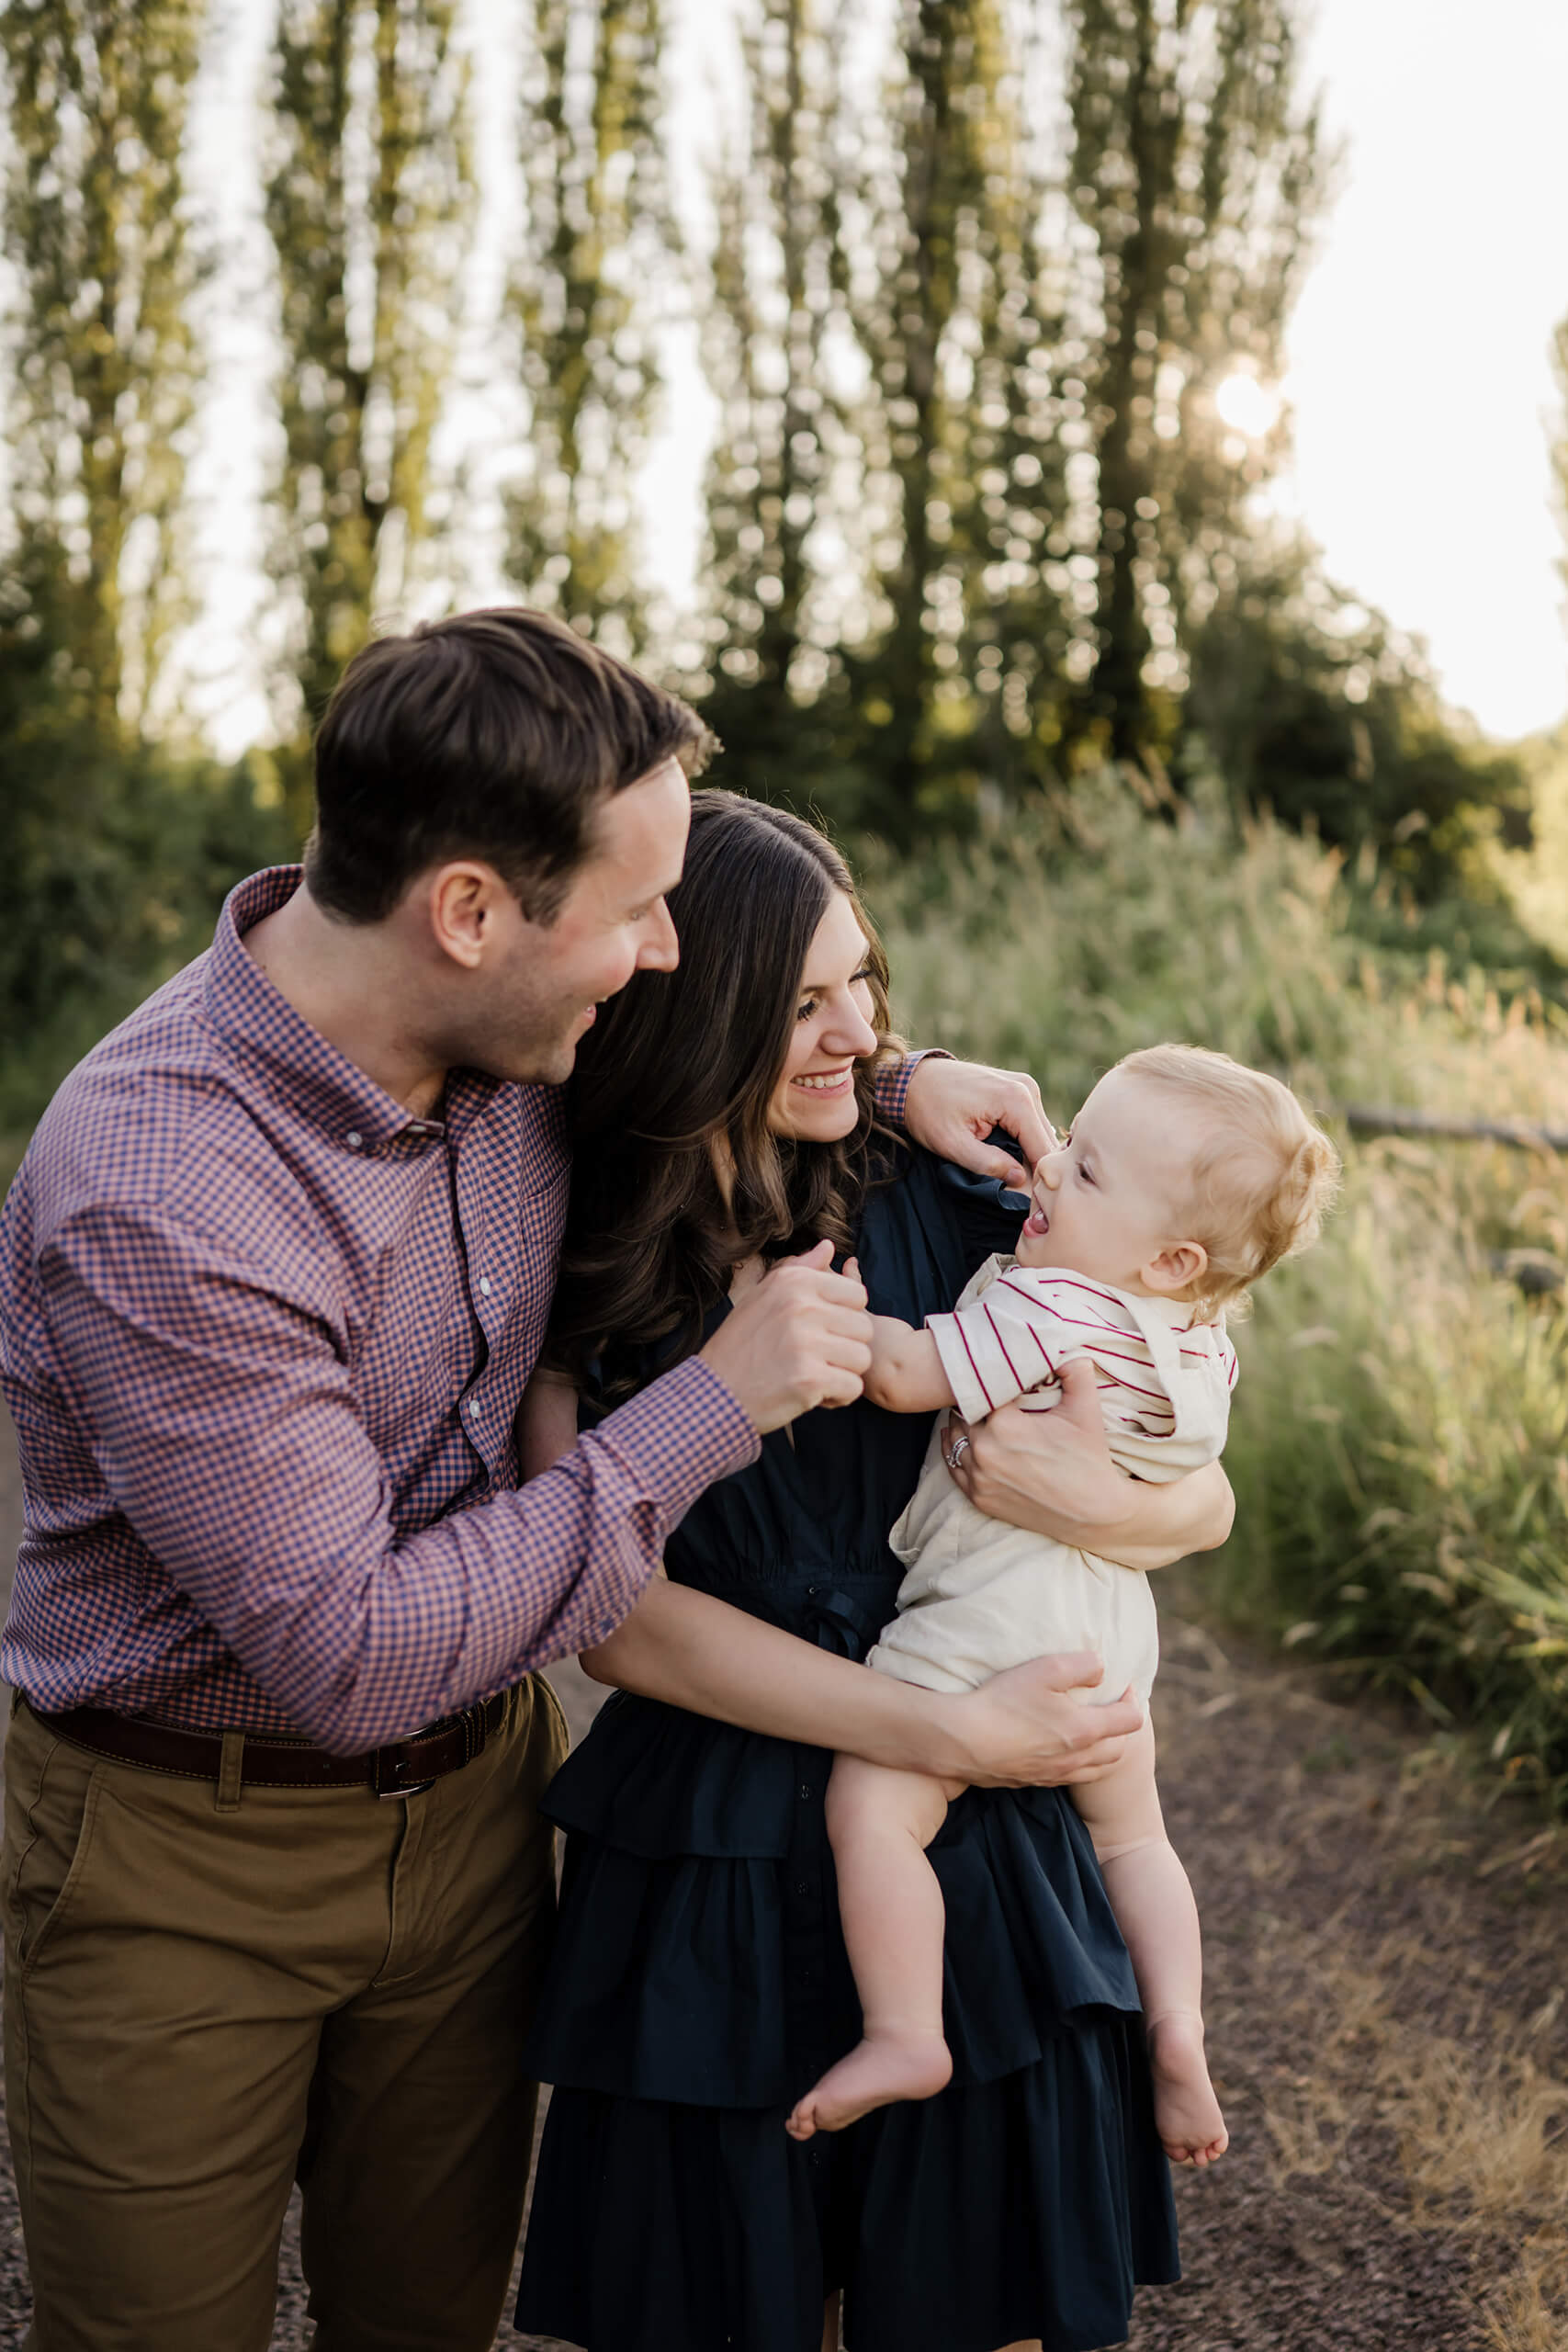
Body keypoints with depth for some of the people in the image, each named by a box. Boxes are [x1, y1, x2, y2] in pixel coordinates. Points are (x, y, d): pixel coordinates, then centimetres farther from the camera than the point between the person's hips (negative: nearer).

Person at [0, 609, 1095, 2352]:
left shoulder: (503, 1036, -8)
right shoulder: (149, 1193, -32)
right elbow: (356, 1653, -31)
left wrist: (887, 1080, -2)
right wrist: (715, 1404, -26)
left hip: (471, 1797, 6)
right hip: (180, 1867, -6)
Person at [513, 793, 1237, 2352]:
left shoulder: (950, 1209, -3)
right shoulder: (580, 1269, -4)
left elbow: (1207, 1497, 2)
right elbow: (617, 1620, -12)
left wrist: (1099, 1503, -22)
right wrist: (948, 1726, -17)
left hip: (976, 1869, 1)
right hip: (707, 1884, 0)